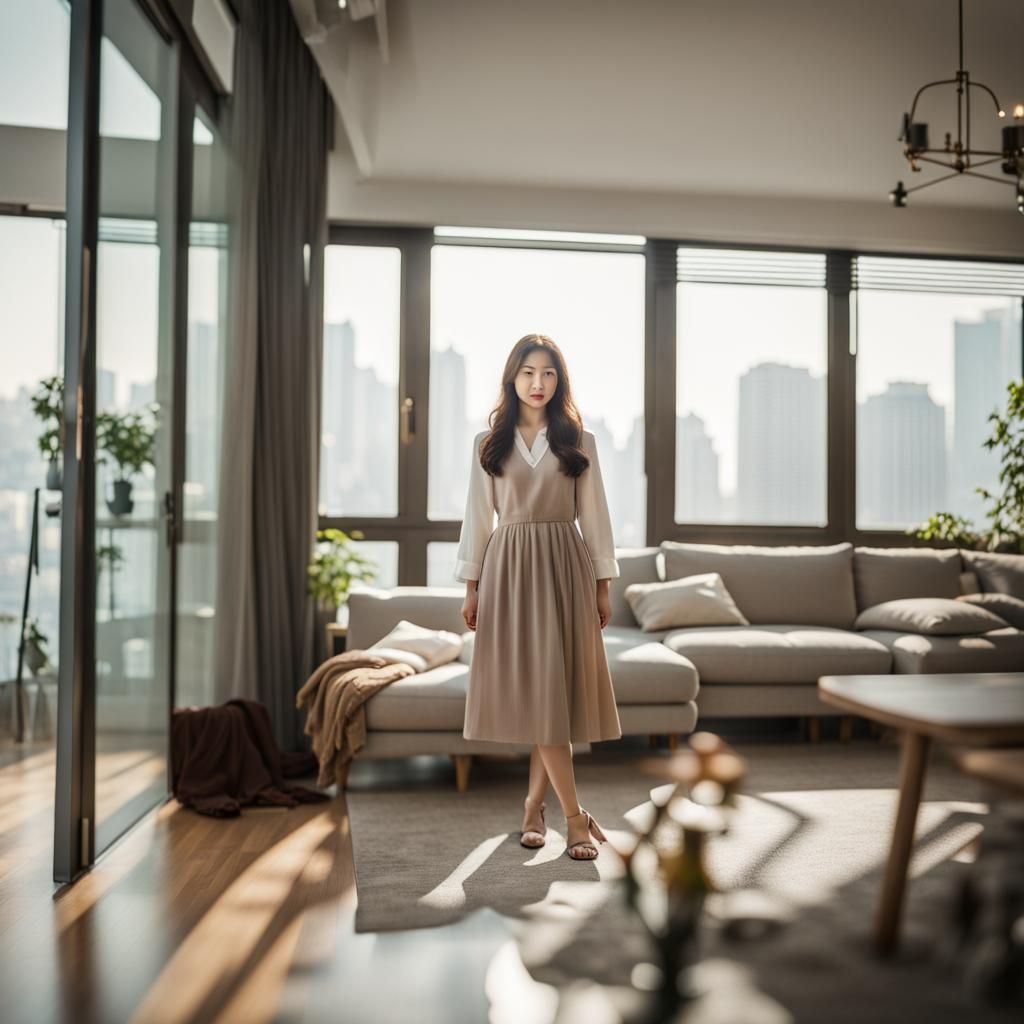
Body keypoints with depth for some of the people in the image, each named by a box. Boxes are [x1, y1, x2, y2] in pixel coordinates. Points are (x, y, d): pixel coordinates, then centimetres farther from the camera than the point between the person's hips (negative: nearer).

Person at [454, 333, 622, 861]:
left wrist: (603, 584, 2)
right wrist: (471, 585, 2)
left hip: (564, 567, 1)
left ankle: (535, 804, 16)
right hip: (507, 568, 0)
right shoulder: (488, 442, 6)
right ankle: (575, 816, -1)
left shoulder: (579, 441, 5)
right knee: (533, 688, -6)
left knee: (555, 686, 0)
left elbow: (594, 516, 5)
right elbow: (477, 516, 6)